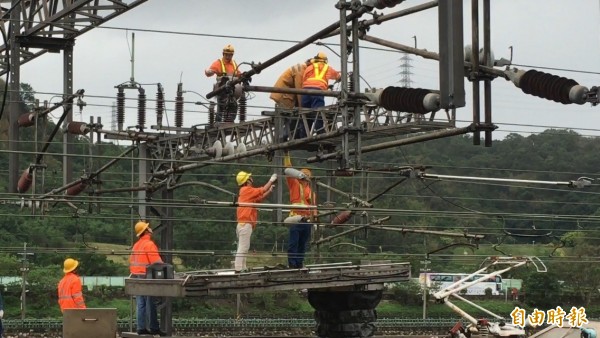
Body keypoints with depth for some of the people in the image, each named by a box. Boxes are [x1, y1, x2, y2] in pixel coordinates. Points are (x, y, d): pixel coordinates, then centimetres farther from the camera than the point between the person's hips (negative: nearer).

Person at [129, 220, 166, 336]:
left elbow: (131, 262, 16)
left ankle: (141, 328, 6)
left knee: (141, 304, 8)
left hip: (135, 276, 8)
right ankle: (154, 328, -2)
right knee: (151, 304, -4)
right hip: (146, 276, -8)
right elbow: (157, 262, -18)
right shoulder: (149, 244, -12)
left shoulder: (136, 245, 14)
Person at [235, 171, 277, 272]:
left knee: (243, 248, 10)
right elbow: (262, 190, -7)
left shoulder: (246, 191, 21)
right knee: (243, 248, -13)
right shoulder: (247, 190, -8)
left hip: (243, 224, 10)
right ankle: (238, 269, -16)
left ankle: (243, 268, 11)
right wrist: (271, 180, 6)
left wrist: (270, 190, 18)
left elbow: (259, 198, 22)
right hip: (245, 224, -10)